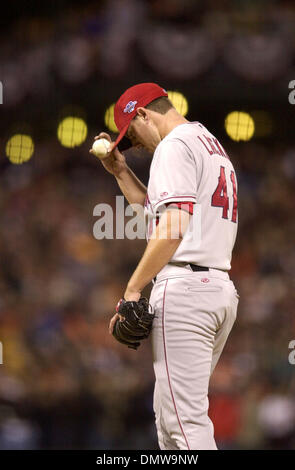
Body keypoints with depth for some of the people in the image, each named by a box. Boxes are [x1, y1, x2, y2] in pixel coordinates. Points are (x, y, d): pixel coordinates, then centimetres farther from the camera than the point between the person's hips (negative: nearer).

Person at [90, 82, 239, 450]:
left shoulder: (175, 145, -6)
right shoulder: (214, 146, 24)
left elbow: (172, 229, -18)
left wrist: (132, 289, -15)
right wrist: (121, 171, 27)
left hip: (184, 286, -10)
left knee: (187, 420, -13)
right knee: (168, 417, 14)